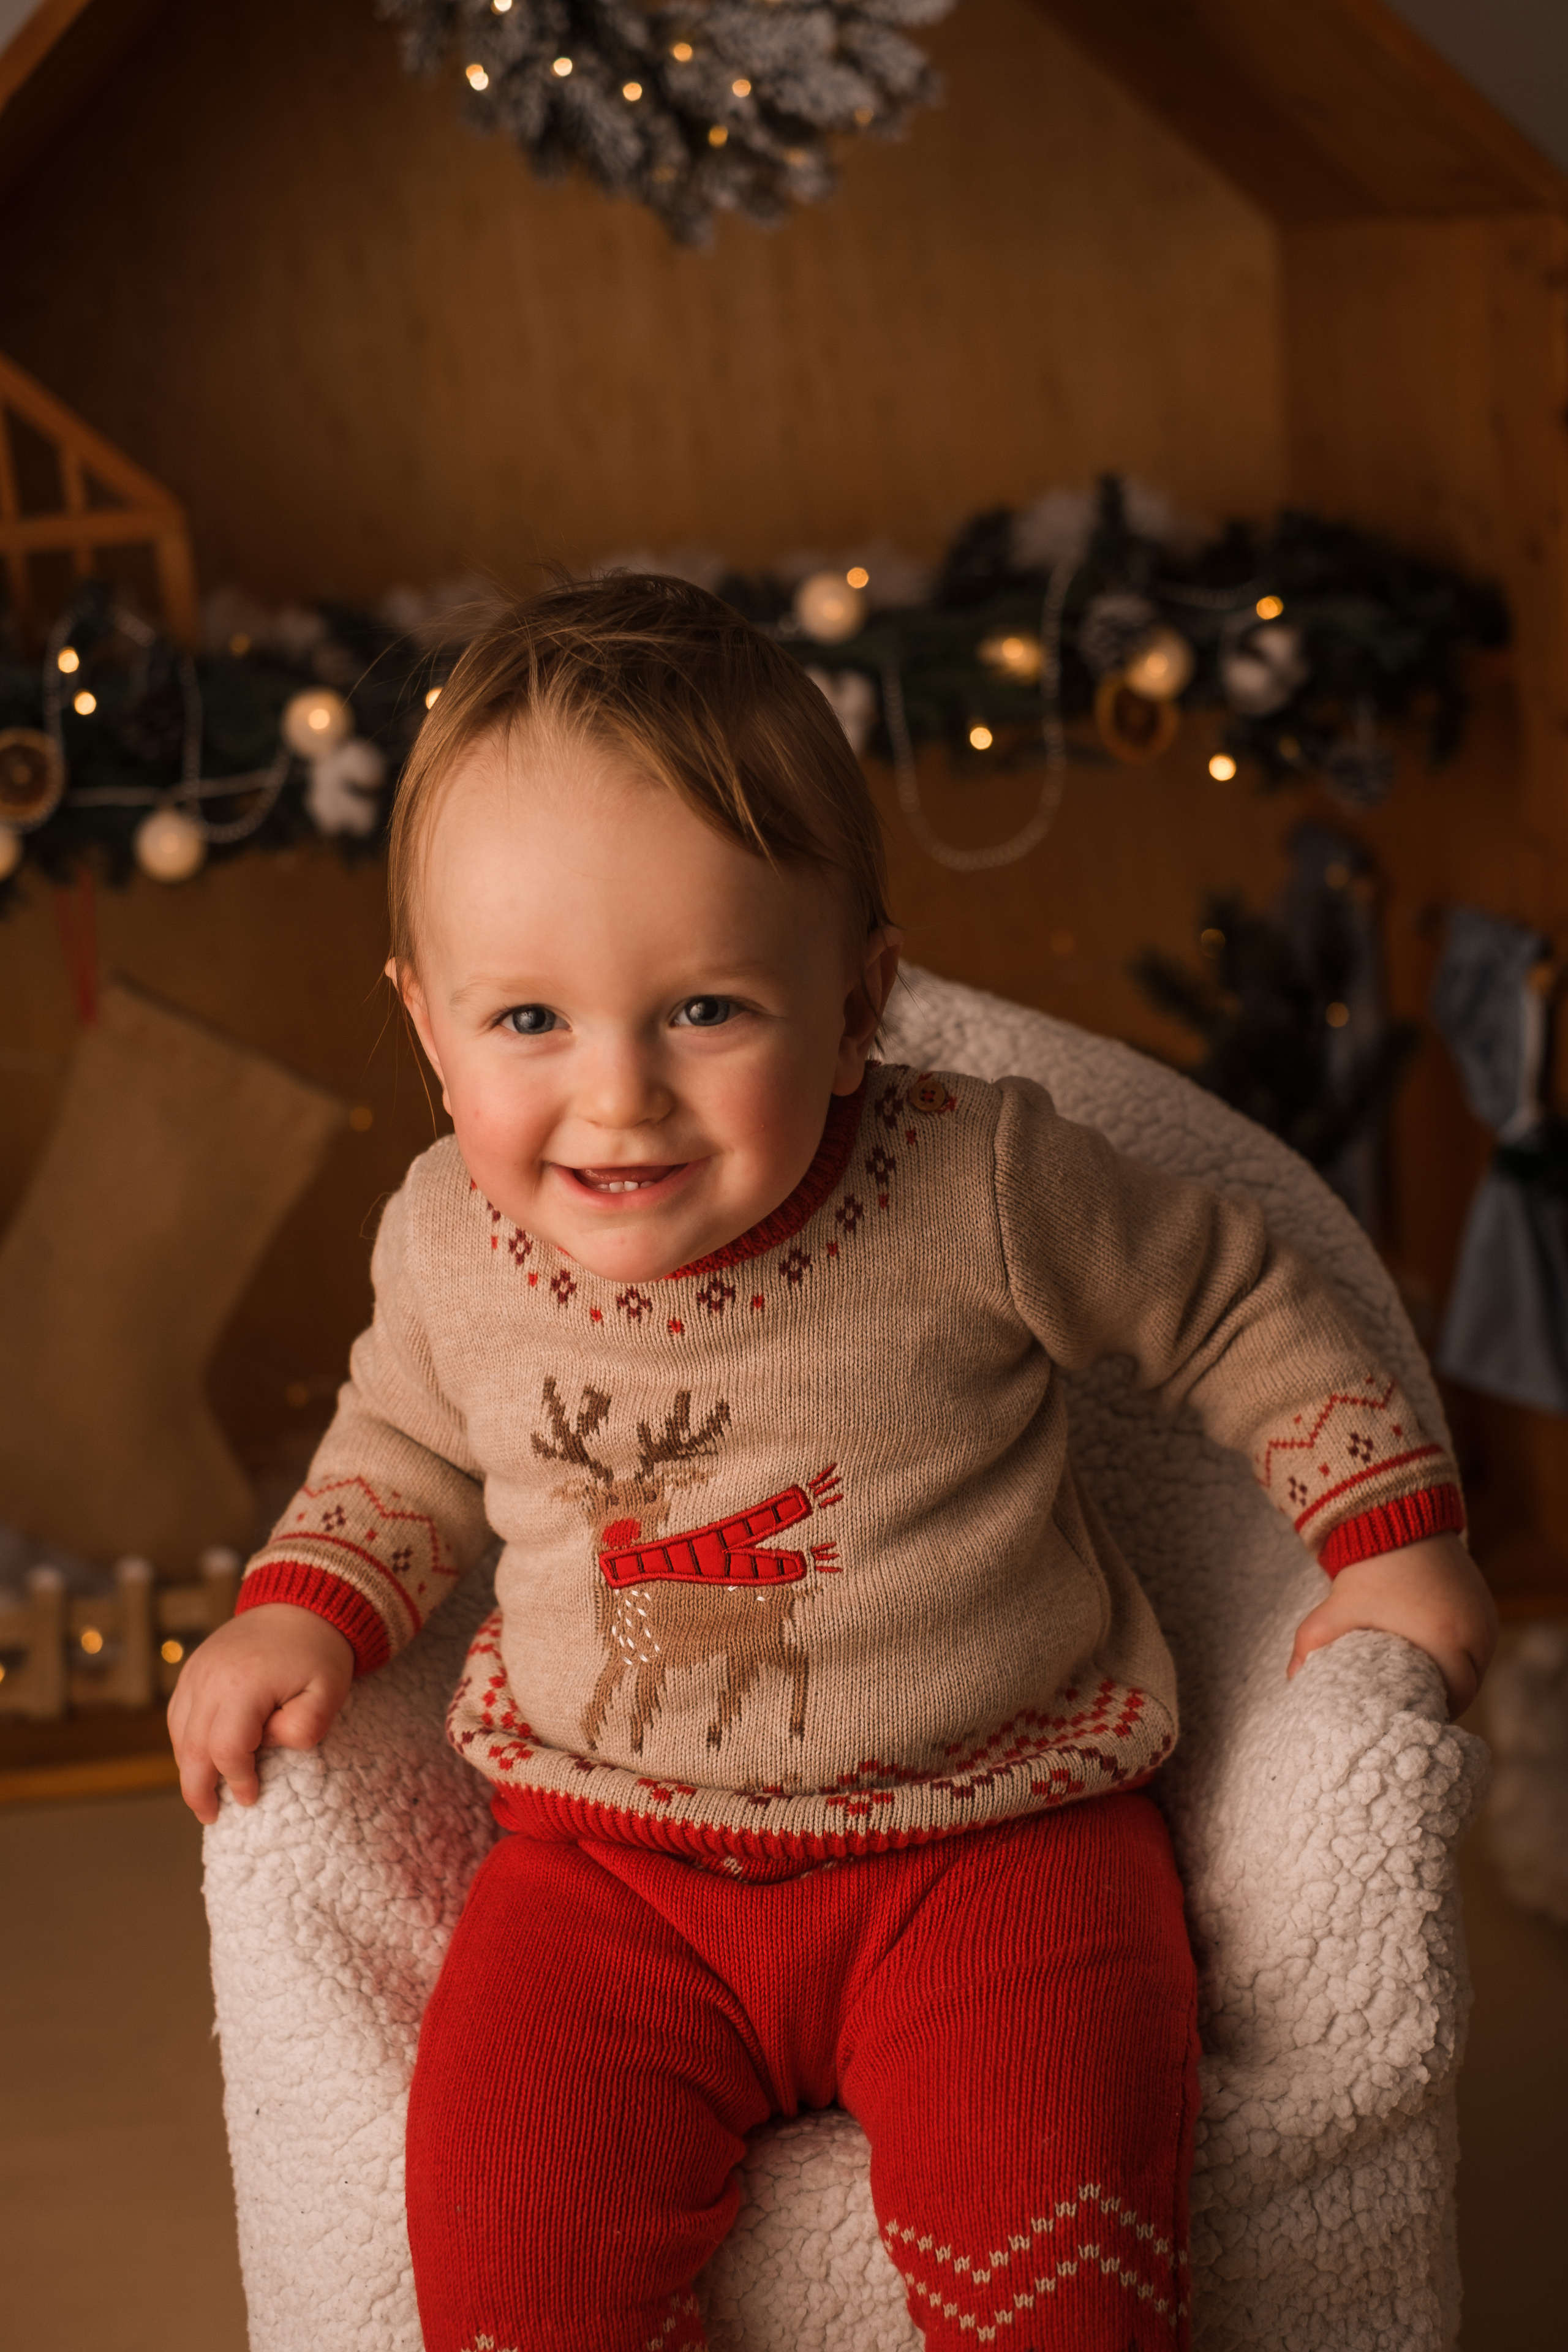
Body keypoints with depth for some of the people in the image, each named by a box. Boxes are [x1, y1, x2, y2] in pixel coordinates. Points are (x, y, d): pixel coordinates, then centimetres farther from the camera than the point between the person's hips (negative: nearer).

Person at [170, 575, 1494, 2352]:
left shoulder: (980, 1190, -13)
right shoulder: (446, 1243, -3)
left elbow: (1229, 1305, 5)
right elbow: (407, 1441, 19)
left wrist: (1388, 1527, 4)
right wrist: (303, 1609, 5)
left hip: (991, 1832, -2)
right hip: (612, 1857, 3)